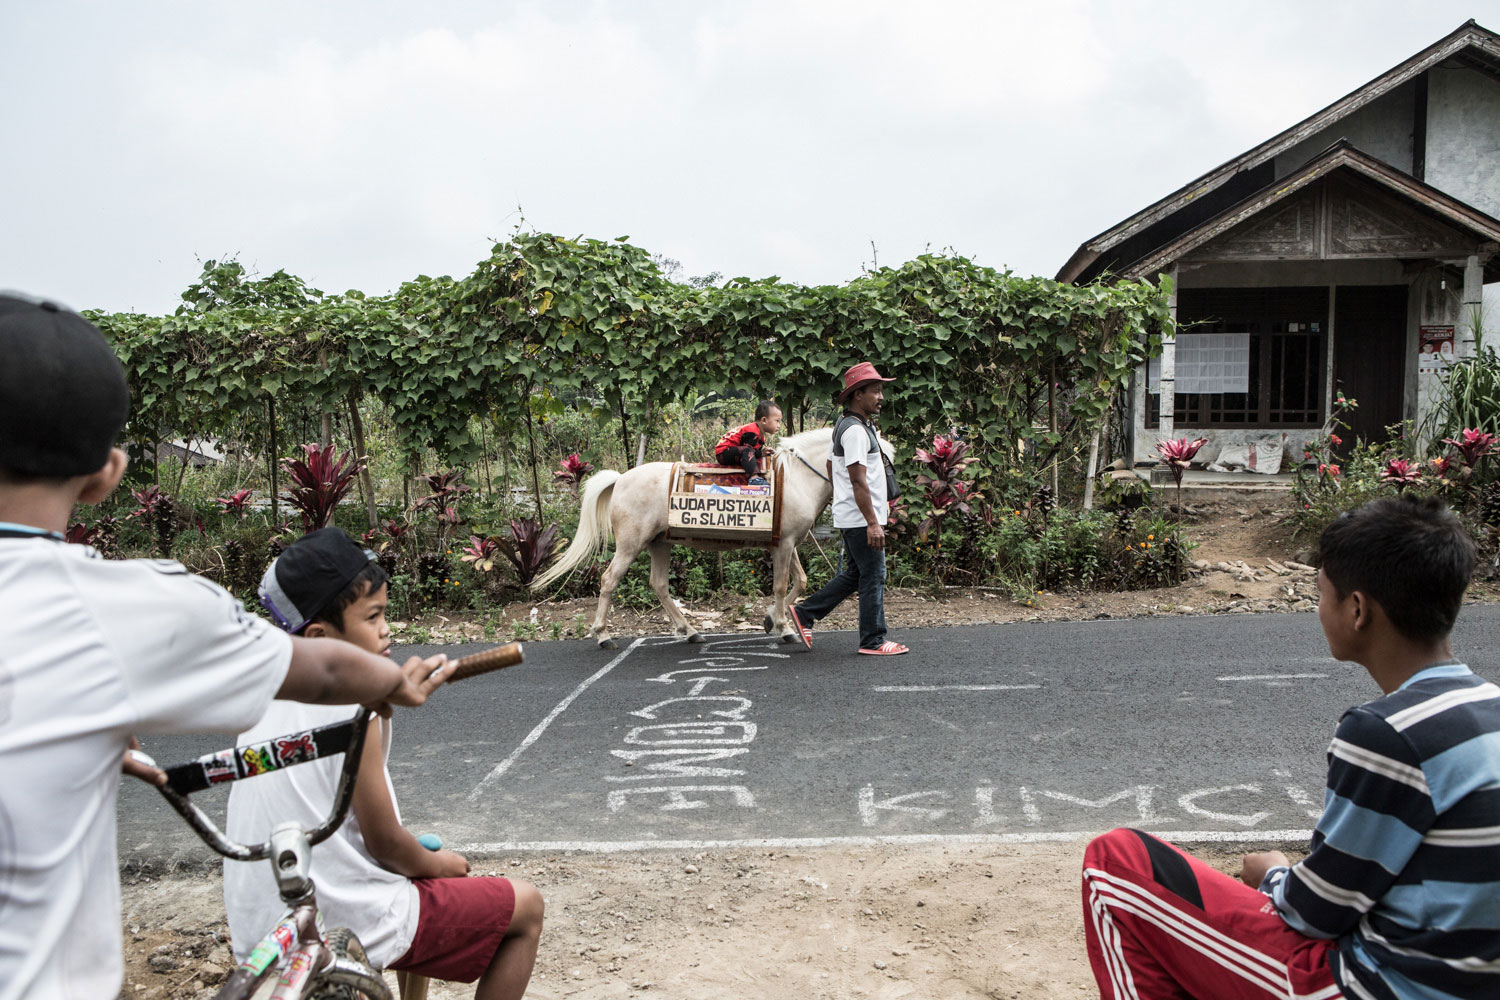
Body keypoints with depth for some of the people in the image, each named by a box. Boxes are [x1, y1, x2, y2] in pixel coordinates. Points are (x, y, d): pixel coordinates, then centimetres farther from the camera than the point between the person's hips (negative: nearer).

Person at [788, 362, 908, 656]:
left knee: (854, 575, 18)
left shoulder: (845, 425, 14)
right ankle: (873, 641, 8)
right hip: (860, 519, -10)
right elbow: (858, 481, -23)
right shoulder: (856, 431, -18)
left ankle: (805, 613, 20)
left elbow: (831, 466, 25)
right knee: (873, 578, -1)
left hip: (849, 518, 10)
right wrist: (872, 523, -24)